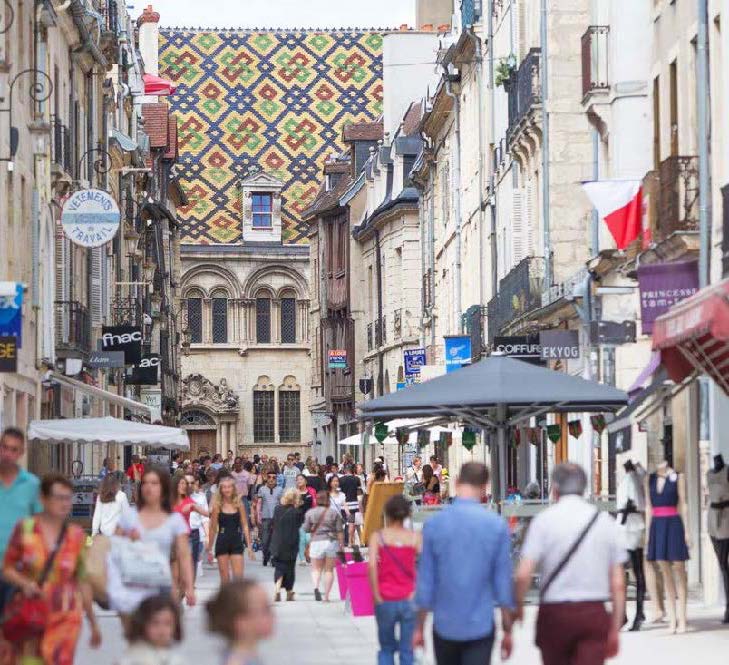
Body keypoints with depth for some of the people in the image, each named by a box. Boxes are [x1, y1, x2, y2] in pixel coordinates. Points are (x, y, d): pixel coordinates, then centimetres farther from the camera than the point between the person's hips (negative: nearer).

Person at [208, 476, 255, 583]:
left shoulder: (239, 505, 3)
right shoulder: (217, 506, -1)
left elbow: (245, 526, 4)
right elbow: (213, 529, 4)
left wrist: (249, 546, -1)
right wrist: (209, 549, 4)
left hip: (236, 542, 1)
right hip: (222, 541, -1)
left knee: (238, 575, -8)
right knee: (225, 578, 1)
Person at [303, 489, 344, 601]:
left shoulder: (310, 513, -1)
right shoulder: (334, 512, 0)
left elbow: (306, 529, 2)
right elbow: (340, 530, 0)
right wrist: (341, 544, 8)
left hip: (316, 542, 0)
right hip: (332, 542, 0)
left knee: (316, 569, 9)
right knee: (329, 570, 9)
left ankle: (316, 587, -19)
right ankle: (326, 596, 7)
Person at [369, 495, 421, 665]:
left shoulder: (378, 537, -3)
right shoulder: (415, 537, -1)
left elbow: (372, 566, -16)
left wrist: (377, 596, -10)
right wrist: (417, 592, -1)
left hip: (385, 601, 0)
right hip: (409, 600, 0)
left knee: (386, 649, 17)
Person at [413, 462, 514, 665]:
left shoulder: (434, 524, -4)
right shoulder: (497, 525, -6)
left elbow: (425, 581, -2)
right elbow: (503, 581, -4)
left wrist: (419, 628, 8)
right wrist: (507, 631, 5)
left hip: (445, 625, 2)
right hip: (480, 625, -2)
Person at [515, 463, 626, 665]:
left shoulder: (544, 520, -3)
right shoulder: (605, 522, 4)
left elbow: (524, 574, -11)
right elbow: (618, 583, 3)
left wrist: (518, 604, 7)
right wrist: (615, 630, 10)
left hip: (554, 612, -1)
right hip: (594, 614, 1)